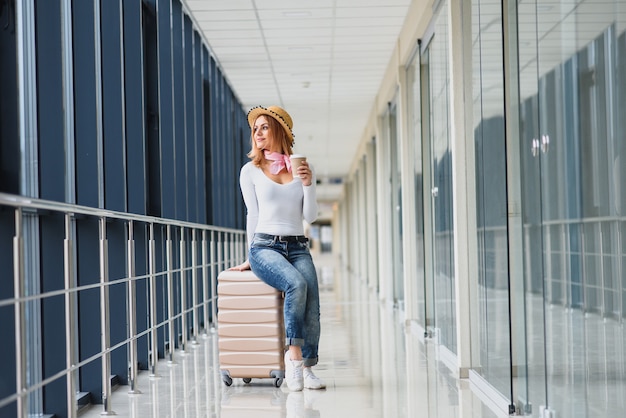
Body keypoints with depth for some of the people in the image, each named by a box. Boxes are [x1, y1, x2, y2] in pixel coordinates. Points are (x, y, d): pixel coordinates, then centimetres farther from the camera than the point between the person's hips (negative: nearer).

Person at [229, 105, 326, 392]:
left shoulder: (302, 168, 13)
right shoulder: (250, 171, 10)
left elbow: (310, 216, 9)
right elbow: (253, 214, 13)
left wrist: (308, 184, -5)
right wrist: (251, 257, 13)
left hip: (297, 247, 2)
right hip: (265, 246, -2)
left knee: (312, 301, -24)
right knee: (297, 284, -33)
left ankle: (306, 367, -20)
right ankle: (294, 356, -27)